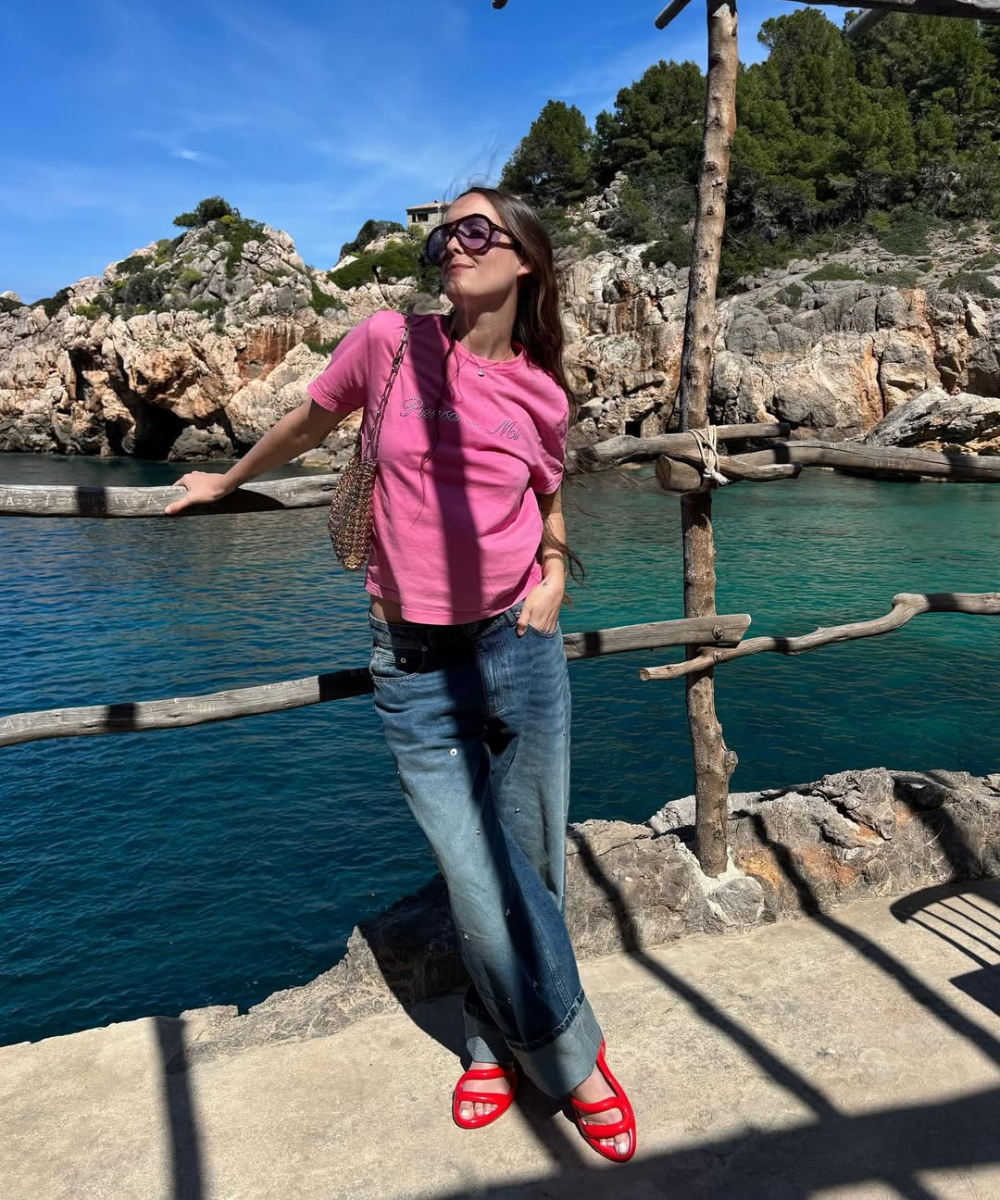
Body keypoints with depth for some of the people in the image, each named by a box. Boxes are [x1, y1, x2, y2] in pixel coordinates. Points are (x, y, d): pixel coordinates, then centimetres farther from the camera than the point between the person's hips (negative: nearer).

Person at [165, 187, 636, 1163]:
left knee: (529, 870, 11)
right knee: (483, 887, -2)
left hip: (519, 648, 2)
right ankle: (573, 1057, 25)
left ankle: (498, 1039, 38)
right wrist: (227, 480, 29)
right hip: (415, 668, -1)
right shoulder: (389, 342, -2)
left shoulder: (542, 395, 3)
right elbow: (307, 423, 15)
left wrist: (555, 575, 0)